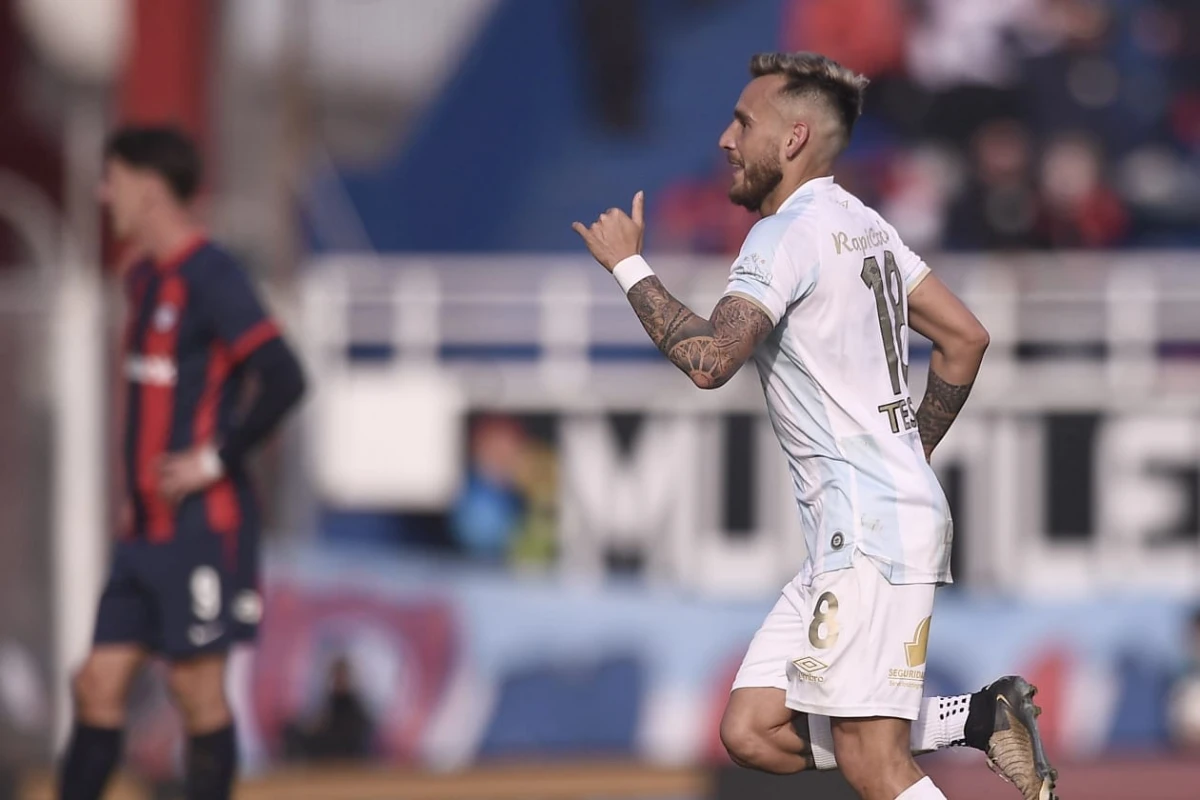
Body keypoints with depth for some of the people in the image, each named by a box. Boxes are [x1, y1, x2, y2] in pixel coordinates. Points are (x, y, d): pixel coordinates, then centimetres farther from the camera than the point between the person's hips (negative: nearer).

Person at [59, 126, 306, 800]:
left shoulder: (210, 277, -14)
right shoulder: (146, 279, 14)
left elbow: (285, 380, -21)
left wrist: (216, 459, -17)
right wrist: (135, 487, 16)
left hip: (201, 524, -9)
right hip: (146, 528, 9)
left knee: (198, 689, -2)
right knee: (100, 686, 6)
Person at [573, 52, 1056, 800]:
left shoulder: (790, 233, -12)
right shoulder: (862, 225, 17)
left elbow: (707, 358, -24)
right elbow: (966, 338, 21)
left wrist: (629, 266, -12)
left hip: (873, 525, -10)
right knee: (754, 731, 5)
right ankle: (980, 716, 6)